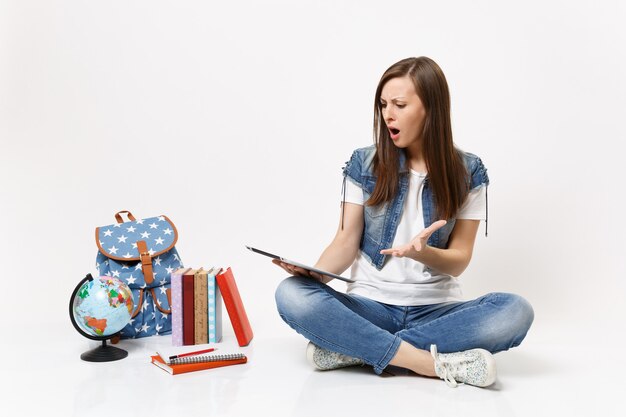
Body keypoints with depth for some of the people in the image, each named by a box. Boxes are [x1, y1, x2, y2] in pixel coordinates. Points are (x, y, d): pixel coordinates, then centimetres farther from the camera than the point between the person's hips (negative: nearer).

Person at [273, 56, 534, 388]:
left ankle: (356, 349, -25)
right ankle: (439, 364, -29)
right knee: (292, 294, -29)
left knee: (516, 311, -29)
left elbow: (459, 260, -1)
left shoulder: (467, 173, 1)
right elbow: (346, 241, 0)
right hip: (370, 305, 0)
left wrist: (422, 252, -24)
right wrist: (315, 273, -21)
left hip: (437, 309, 1)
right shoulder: (364, 164, 2)